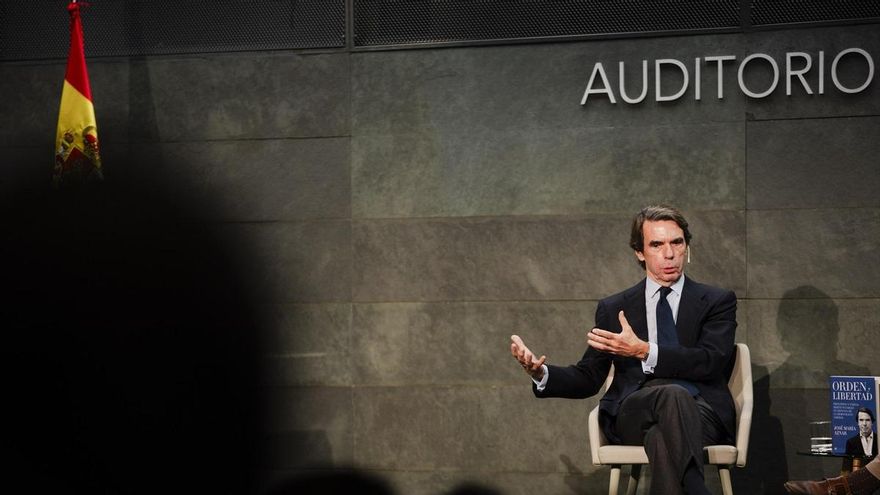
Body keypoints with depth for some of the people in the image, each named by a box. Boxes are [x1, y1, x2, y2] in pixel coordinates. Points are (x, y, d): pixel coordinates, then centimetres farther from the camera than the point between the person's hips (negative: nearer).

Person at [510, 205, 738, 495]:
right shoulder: (613, 309, 21)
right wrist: (541, 373, -3)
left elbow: (711, 362, -4)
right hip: (632, 415, 1)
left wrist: (644, 351, -17)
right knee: (673, 394, -38)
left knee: (662, 438, -40)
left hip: (700, 412, -1)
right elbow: (588, 379, 19)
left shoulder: (718, 302, 14)